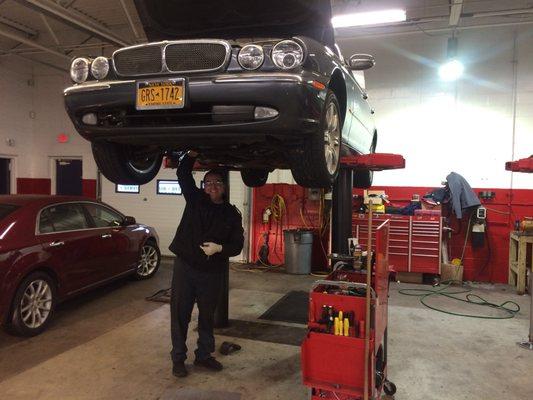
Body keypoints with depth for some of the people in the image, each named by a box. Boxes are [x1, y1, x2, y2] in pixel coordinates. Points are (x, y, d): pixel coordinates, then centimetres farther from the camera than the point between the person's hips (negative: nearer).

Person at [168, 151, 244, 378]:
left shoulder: (232, 214, 4)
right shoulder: (195, 199, 4)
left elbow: (237, 245, 1)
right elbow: (183, 173, 0)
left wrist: (219, 248, -17)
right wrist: (192, 154, -15)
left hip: (212, 272, 1)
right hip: (185, 266, -1)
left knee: (207, 316, 14)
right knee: (180, 314, 4)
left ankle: (204, 355, 31)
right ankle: (178, 358, 18)